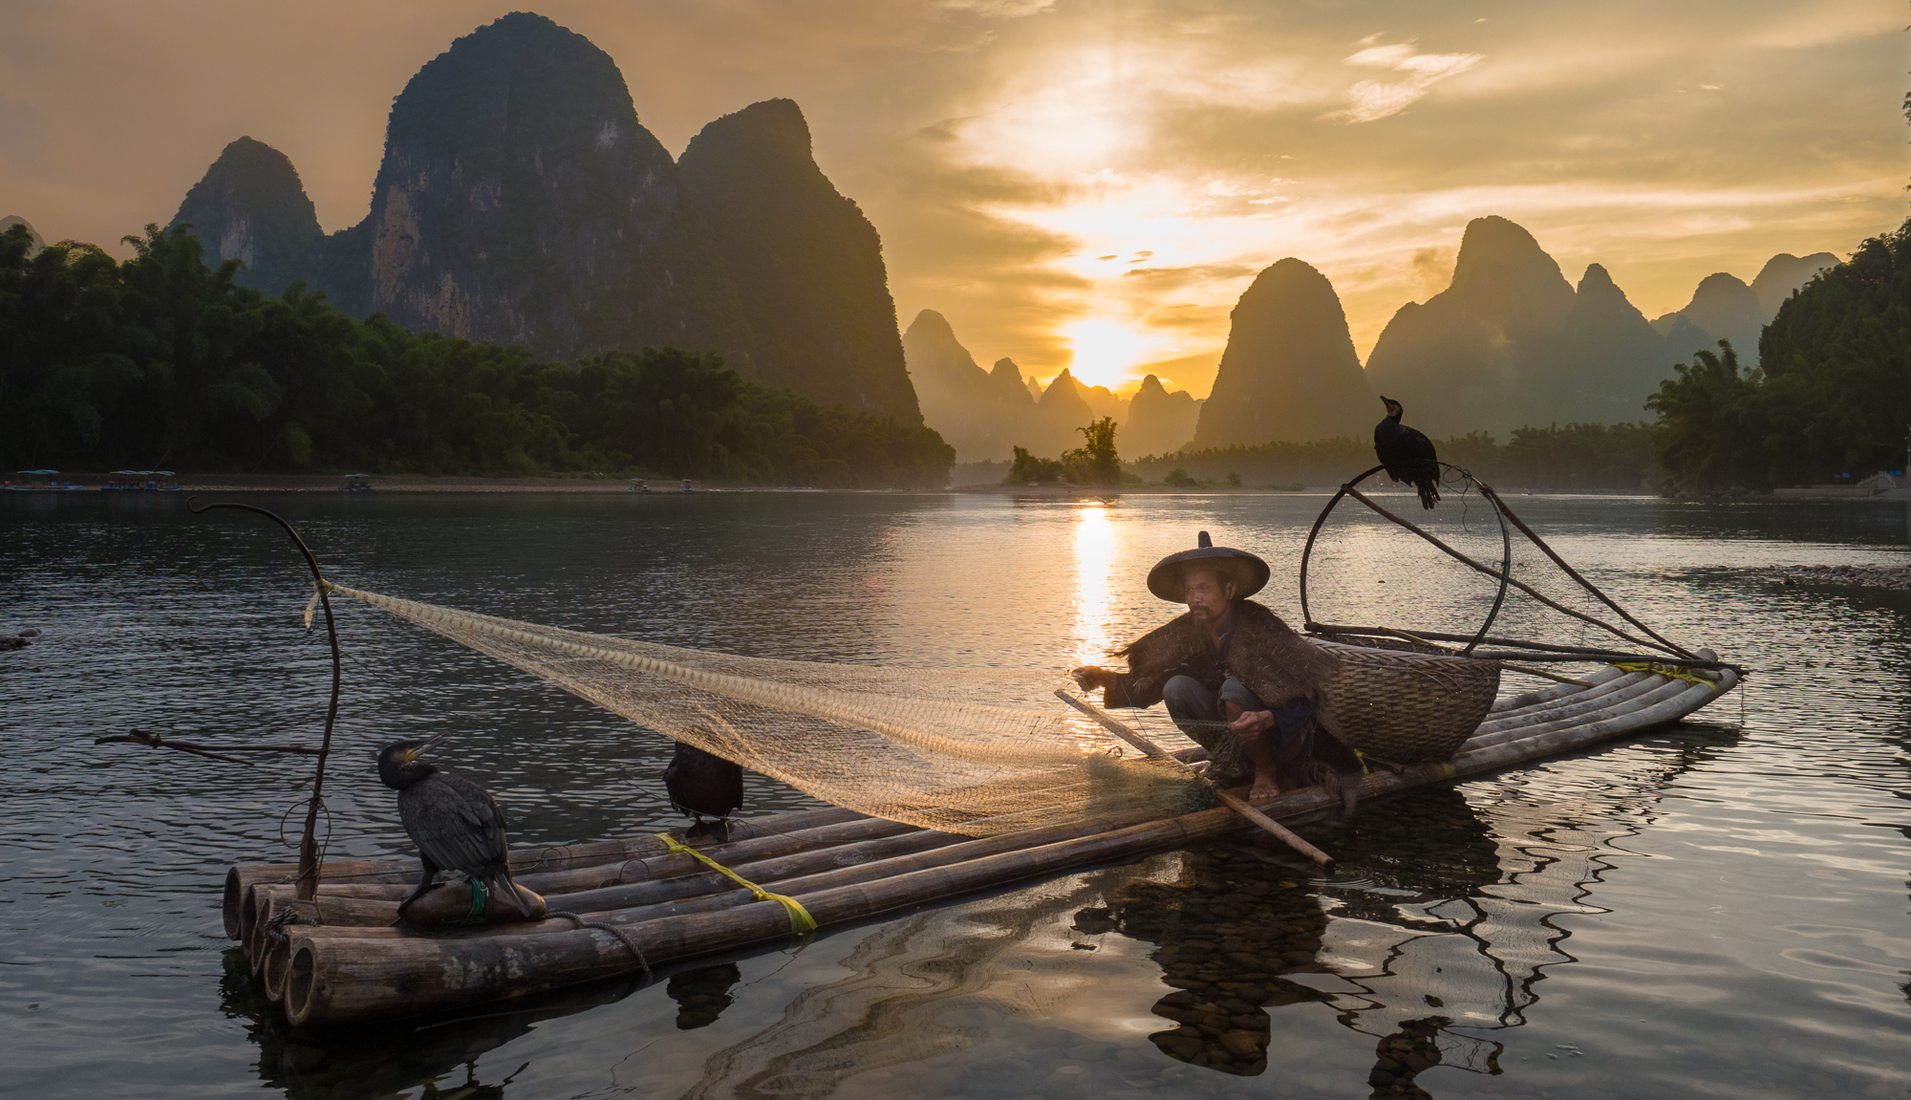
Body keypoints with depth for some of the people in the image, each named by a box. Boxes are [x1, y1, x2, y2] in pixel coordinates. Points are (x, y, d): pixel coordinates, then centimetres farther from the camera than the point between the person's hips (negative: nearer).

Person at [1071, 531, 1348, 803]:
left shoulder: (1258, 627, -24)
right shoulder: (1188, 633, -7)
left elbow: (1307, 696, -27)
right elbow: (1143, 686, -6)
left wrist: (1267, 719, -43)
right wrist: (1104, 678, -21)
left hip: (1286, 737, -5)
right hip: (1236, 735, 6)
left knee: (1235, 688, -31)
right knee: (1177, 688, -15)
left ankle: (1266, 773, -8)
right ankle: (1239, 765, 0)